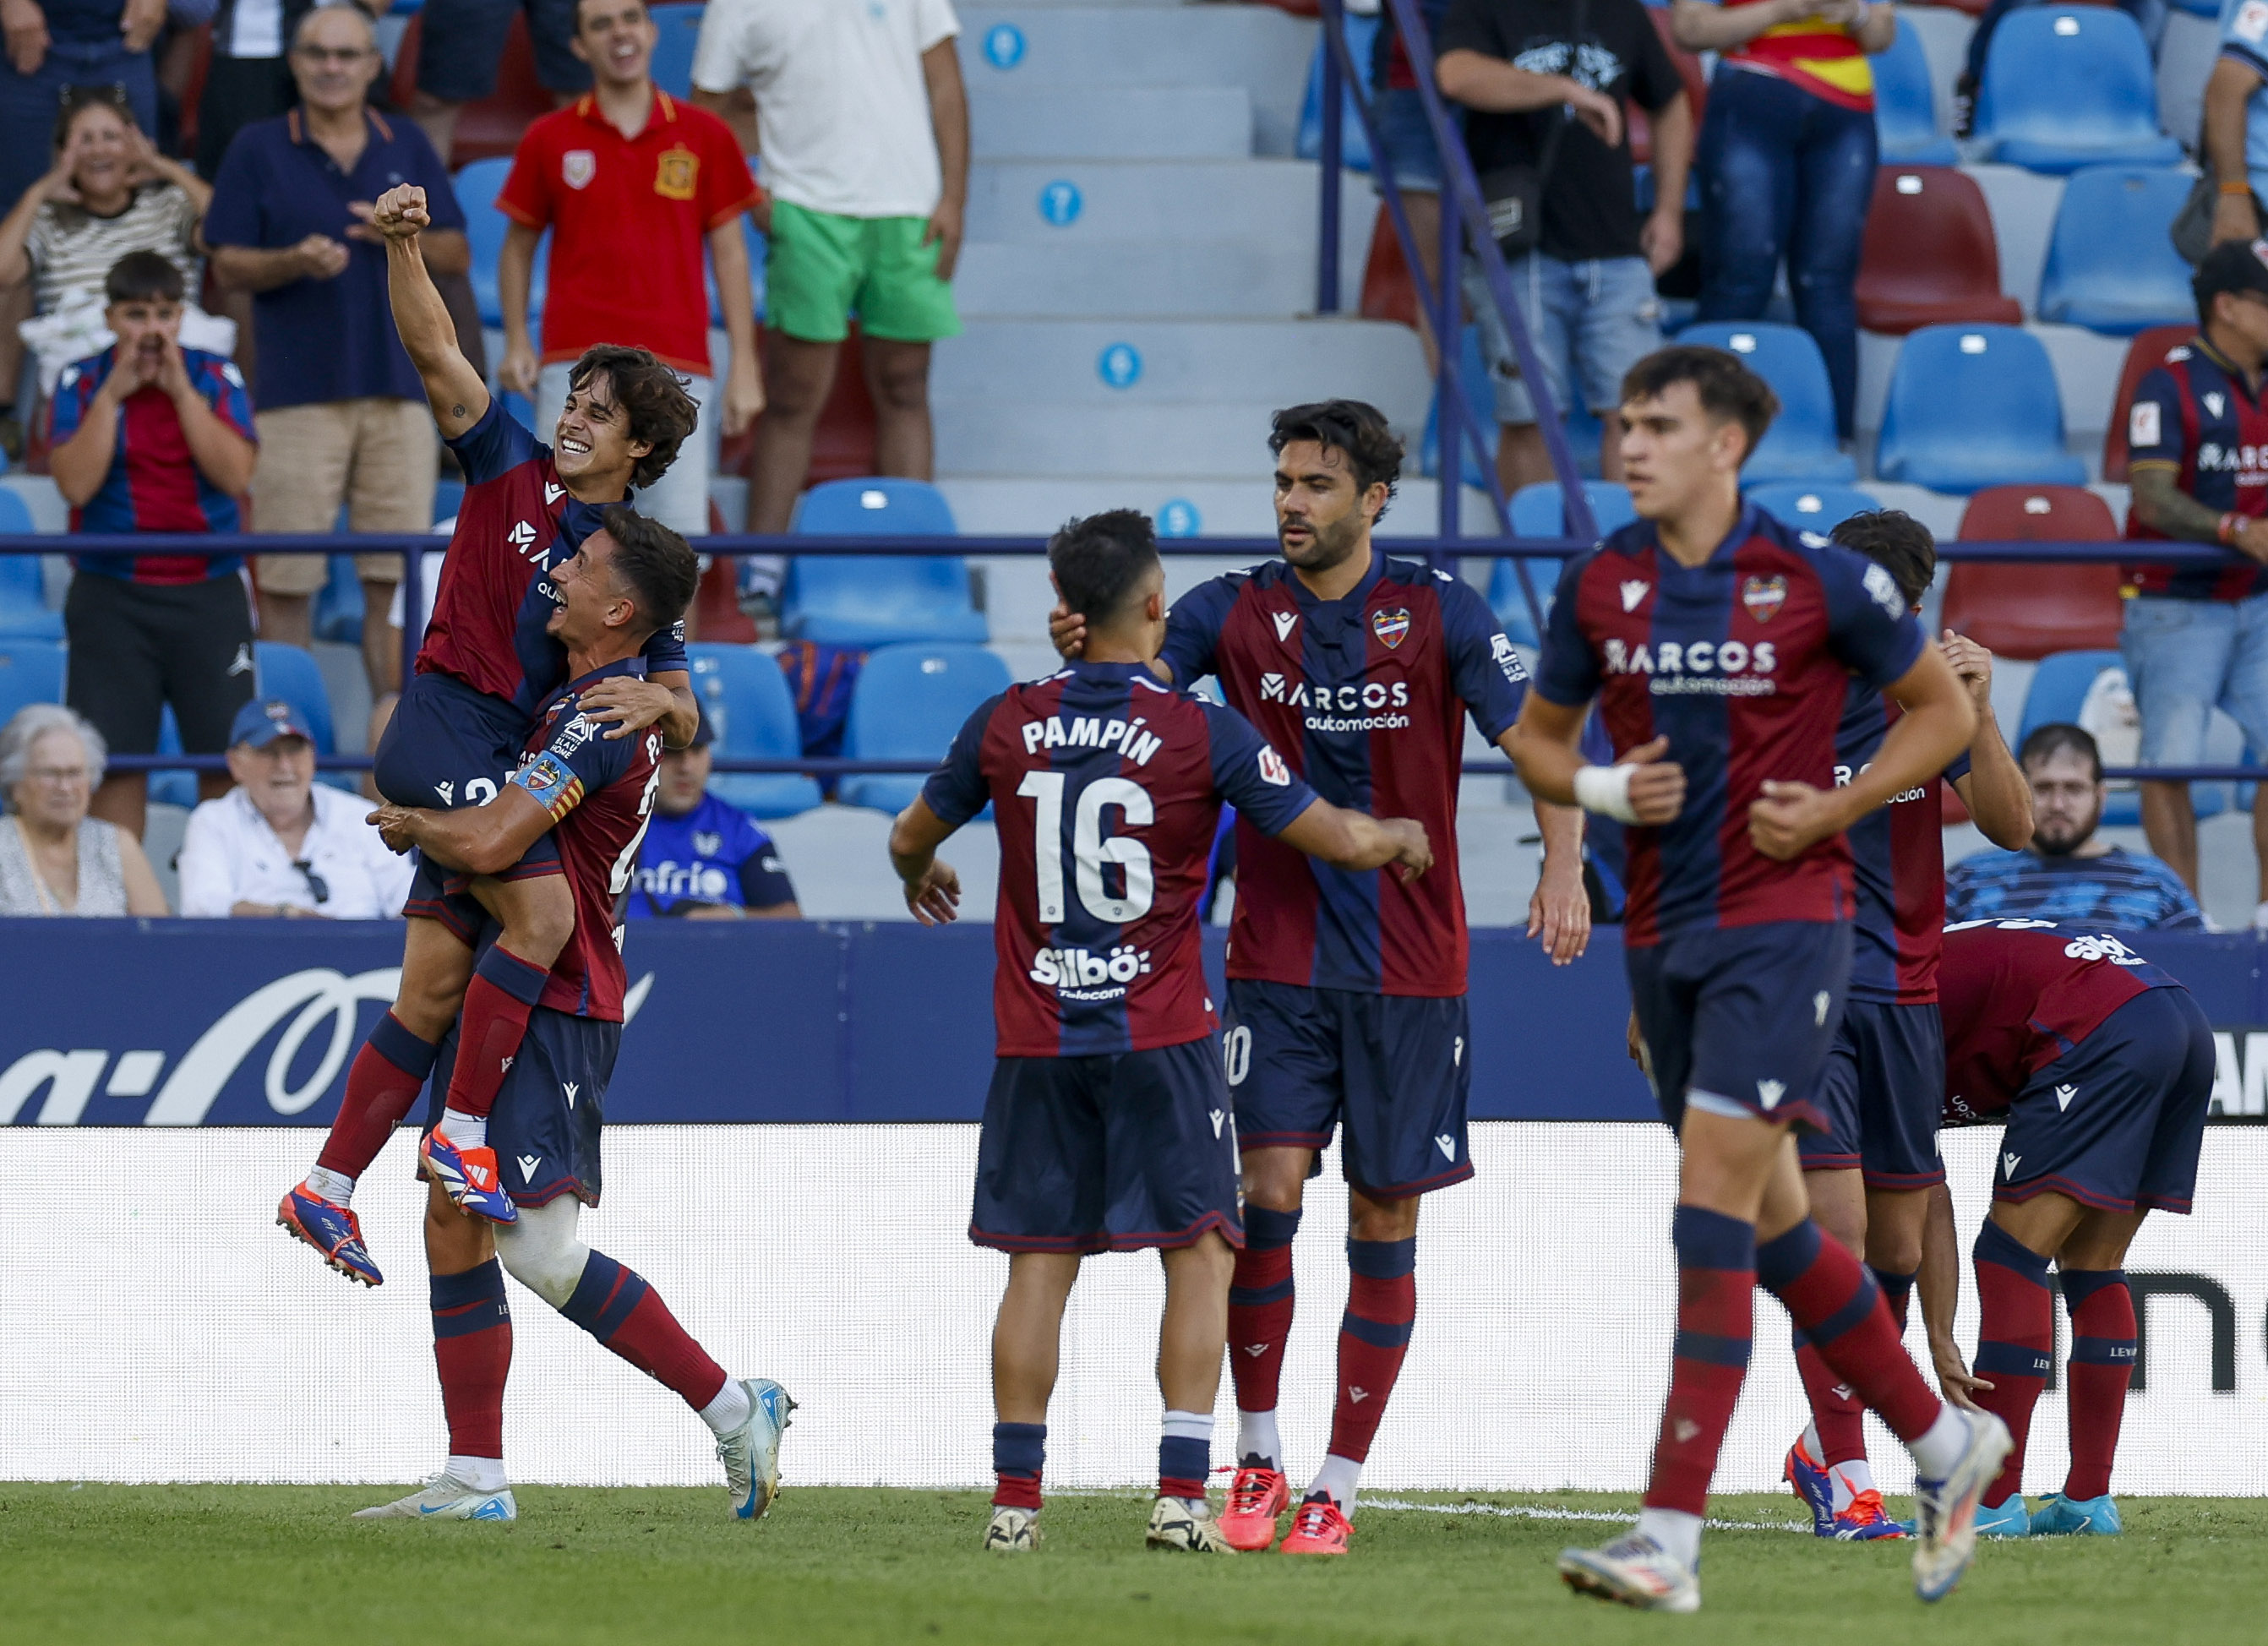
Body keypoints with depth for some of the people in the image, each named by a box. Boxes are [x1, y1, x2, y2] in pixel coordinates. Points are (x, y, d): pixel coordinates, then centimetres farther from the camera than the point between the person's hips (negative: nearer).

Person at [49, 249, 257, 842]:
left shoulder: (216, 379, 4)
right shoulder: (81, 383, 2)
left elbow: (235, 474, -10)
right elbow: (75, 482, -10)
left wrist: (181, 391, -12)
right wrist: (113, 395, -13)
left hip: (208, 590, 1)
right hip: (112, 597, -1)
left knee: (225, 760, 0)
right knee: (117, 764, -1)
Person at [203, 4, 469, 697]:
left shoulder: (408, 148, 12)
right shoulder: (258, 149, 5)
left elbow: (458, 253, 12)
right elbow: (228, 265, 1)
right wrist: (296, 262, -17)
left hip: (397, 387, 2)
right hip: (296, 392, -2)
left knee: (394, 580, 1)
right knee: (286, 581, -4)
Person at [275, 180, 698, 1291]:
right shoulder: (511, 468, 3)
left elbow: (688, 720, 8)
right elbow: (433, 350, -7)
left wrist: (656, 702, -15)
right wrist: (401, 247, -21)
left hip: (509, 766, 5)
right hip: (442, 727, -5)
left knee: (433, 997, 4)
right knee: (542, 913, -23)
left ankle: (328, 1191, 11)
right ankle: (464, 1138, -20)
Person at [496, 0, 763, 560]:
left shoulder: (705, 137, 8)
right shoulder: (549, 140, 9)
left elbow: (729, 253, 9)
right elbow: (519, 245, 15)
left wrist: (743, 365, 4)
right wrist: (516, 343, 1)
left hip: (678, 367, 0)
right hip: (575, 367, 0)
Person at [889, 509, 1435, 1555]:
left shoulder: (1007, 724, 1)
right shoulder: (1202, 733, -8)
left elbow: (912, 839, 17)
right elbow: (1337, 839, -2)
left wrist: (921, 879, 41)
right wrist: (1400, 838, 21)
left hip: (1037, 1039, 3)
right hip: (1160, 1037, -3)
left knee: (1038, 1262, 7)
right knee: (1198, 1252, 2)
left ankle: (1015, 1499, 5)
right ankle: (1180, 1495, -8)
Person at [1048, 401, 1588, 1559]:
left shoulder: (1440, 616, -1)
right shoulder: (1236, 612, 3)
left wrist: (1563, 864, -22)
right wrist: (1087, 646, -32)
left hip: (1411, 972, 0)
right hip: (1277, 961, 0)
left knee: (1384, 1225, 2)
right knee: (1268, 1192, -13)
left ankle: (1336, 1490, 9)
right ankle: (1257, 1462, 1)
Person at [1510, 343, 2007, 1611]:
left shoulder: (1821, 580, -8)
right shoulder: (1601, 586, 4)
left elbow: (1944, 710, 3)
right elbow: (1540, 735, 17)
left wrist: (1833, 809, -9)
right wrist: (1600, 789, -5)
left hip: (1785, 920, -6)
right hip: (1664, 927, 6)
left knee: (1713, 1208, -15)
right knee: (1772, 1228, 13)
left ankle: (1671, 1539, -17)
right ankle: (1945, 1445, 32)